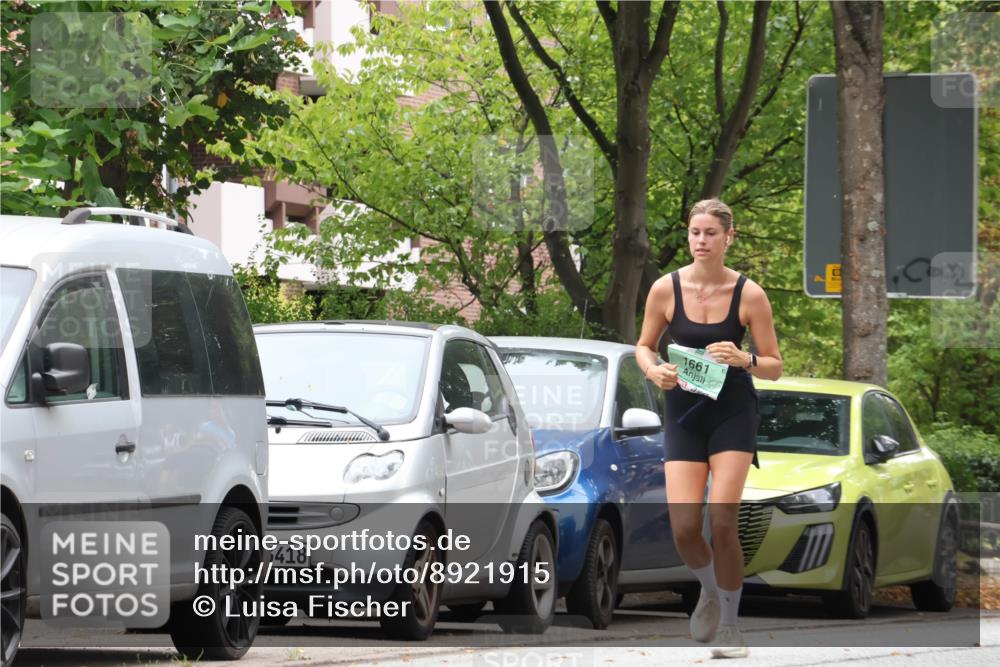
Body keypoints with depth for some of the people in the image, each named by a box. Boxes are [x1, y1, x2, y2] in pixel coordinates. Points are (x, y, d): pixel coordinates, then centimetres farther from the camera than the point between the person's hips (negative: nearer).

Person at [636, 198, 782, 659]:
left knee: (722, 521, -14)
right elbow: (644, 345, 10)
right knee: (684, 529, -8)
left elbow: (774, 366, -1)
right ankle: (710, 591, 26)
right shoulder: (666, 289, -4)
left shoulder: (749, 294, -7)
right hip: (683, 414, 2)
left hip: (733, 413, -2)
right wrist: (654, 370, -12)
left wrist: (744, 359, -22)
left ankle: (728, 626, 3)